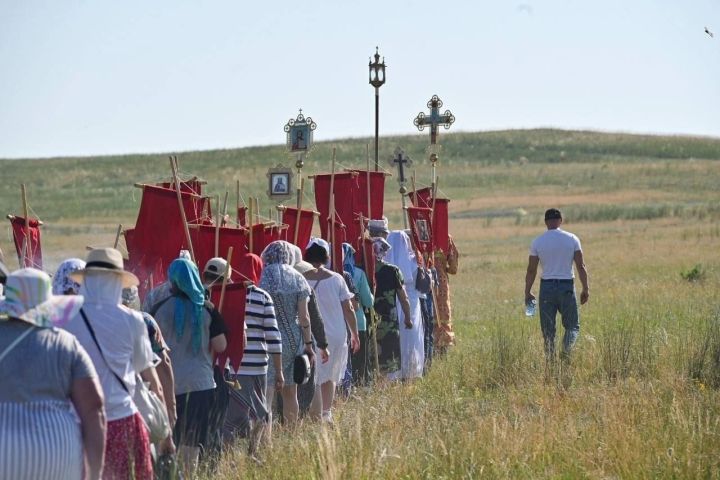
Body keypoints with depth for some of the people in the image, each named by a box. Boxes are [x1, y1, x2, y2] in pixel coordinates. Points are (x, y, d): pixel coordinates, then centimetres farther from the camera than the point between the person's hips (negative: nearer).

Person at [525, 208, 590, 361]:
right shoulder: (572, 239, -1)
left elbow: (531, 270, 1)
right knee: (572, 325, 8)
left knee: (548, 329, 8)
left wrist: (527, 293, 9)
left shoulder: (537, 242, -1)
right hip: (567, 286, 0)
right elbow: (581, 266, -3)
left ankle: (550, 359, 4)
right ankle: (566, 351, -17)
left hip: (546, 287, 0)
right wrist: (586, 289, 4)